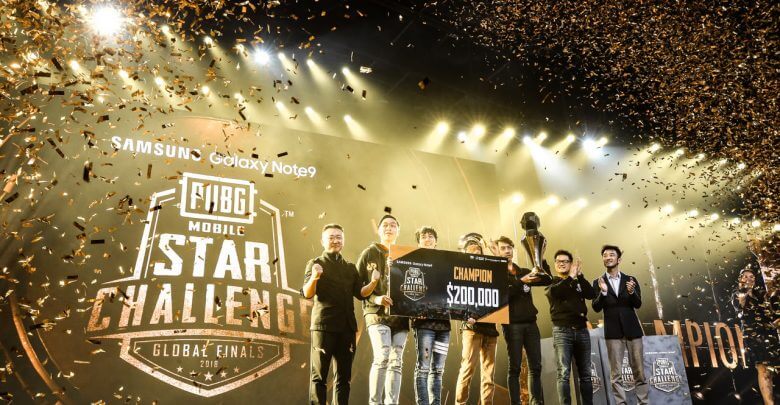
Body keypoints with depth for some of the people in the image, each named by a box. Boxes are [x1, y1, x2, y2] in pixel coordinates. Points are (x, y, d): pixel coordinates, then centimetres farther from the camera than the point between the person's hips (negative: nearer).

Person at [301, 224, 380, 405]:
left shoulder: (350, 268, 17)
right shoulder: (315, 264, 3)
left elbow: (360, 293, 7)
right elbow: (307, 294, -9)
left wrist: (373, 282, -12)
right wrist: (314, 278, -29)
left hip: (347, 326, 5)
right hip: (323, 325, -5)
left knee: (344, 376, 9)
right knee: (319, 376, -2)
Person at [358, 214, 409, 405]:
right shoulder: (369, 253, 5)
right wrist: (375, 299, -15)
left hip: (399, 315, 4)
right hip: (377, 312, -4)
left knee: (396, 362, 3)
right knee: (382, 356, -18)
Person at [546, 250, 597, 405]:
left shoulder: (579, 282, 16)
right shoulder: (552, 282, 8)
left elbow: (592, 294, -3)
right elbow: (554, 292, -16)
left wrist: (579, 275, -11)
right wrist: (570, 277, -12)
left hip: (581, 330, 3)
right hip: (562, 330, -3)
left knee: (585, 373, 6)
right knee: (564, 373, -9)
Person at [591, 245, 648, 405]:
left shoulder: (630, 280, 7)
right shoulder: (598, 282, 4)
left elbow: (638, 304, -3)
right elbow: (596, 308, -5)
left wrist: (632, 292, -23)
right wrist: (603, 292, -22)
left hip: (632, 330, 1)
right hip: (613, 332, -1)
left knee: (639, 371, 5)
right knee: (616, 373, 0)